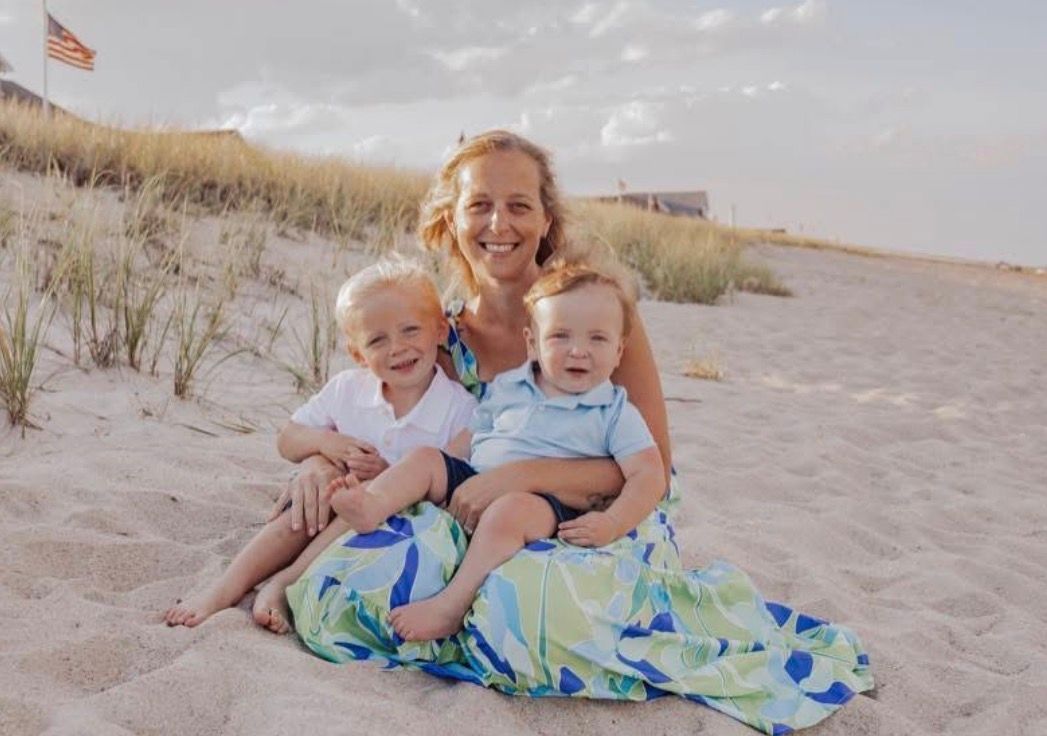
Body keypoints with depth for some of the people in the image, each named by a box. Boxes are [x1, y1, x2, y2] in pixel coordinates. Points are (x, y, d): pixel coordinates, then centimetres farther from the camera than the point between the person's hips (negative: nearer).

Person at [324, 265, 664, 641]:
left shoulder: (616, 413, 4)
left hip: (544, 504, -6)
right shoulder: (507, 388, 17)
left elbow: (648, 475, -5)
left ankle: (451, 604, -38)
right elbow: (468, 440, 23)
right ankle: (373, 504, -34)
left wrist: (611, 523, -21)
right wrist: (432, 482, 9)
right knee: (424, 456, -6)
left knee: (510, 509, -35)